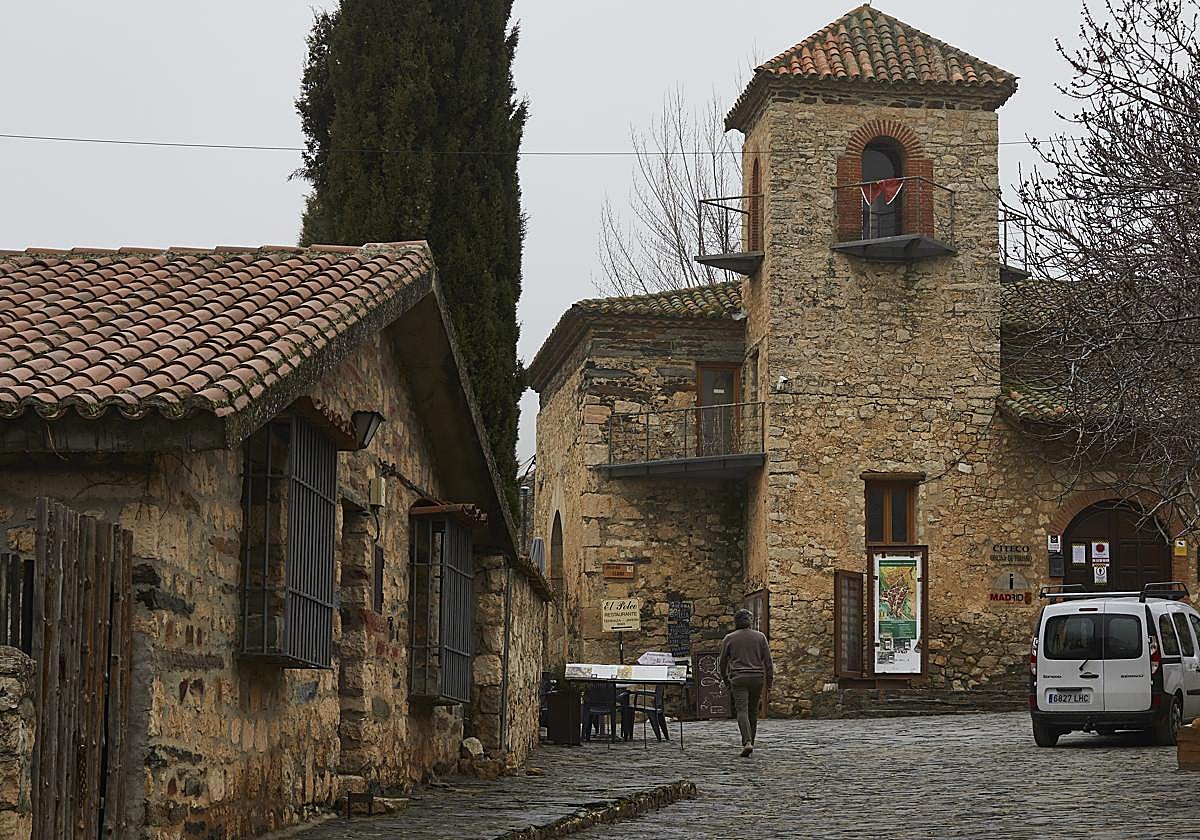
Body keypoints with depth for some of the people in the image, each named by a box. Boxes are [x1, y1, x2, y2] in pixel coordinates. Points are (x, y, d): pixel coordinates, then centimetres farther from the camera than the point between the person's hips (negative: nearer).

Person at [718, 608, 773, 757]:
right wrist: (769, 681, 9)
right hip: (757, 678, 2)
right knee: (753, 712, 14)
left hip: (738, 679, -2)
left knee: (742, 711, -10)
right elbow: (768, 661, 4)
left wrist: (726, 681, 22)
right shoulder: (760, 637, 6)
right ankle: (749, 742, 19)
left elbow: (722, 663, 9)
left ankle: (747, 742, -27)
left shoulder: (729, 639, 4)